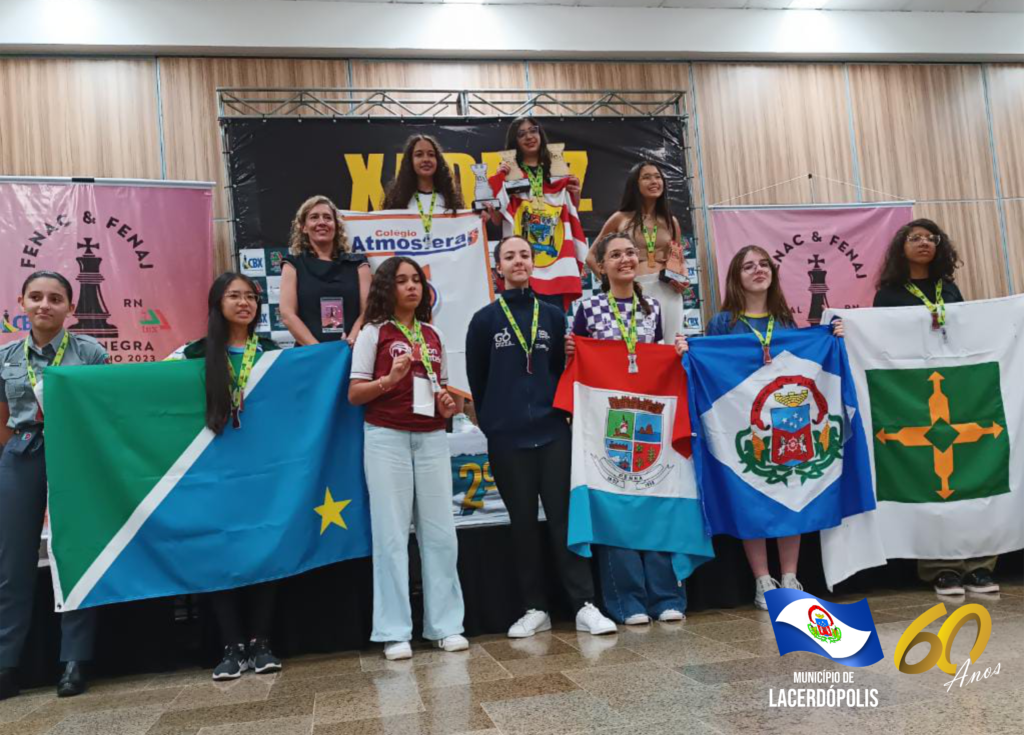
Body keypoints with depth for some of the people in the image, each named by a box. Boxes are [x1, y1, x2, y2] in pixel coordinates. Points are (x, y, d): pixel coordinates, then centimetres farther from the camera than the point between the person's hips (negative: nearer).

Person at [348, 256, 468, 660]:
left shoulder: (433, 335, 15)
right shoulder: (374, 332, 2)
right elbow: (354, 394, -1)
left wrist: (446, 403, 3)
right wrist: (389, 380, -17)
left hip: (432, 439, 4)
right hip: (387, 438, -4)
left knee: (440, 532, 3)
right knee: (392, 534, -2)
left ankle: (446, 625, 12)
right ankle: (394, 632, 4)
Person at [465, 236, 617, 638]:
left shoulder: (552, 316, 9)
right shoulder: (485, 319, 3)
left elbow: (564, 369, 13)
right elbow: (477, 378, 7)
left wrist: (560, 410, 5)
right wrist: (492, 422, 9)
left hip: (553, 431, 1)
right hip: (507, 438, -1)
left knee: (564, 517, 0)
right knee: (523, 523, 6)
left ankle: (585, 606, 4)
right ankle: (536, 608, 15)